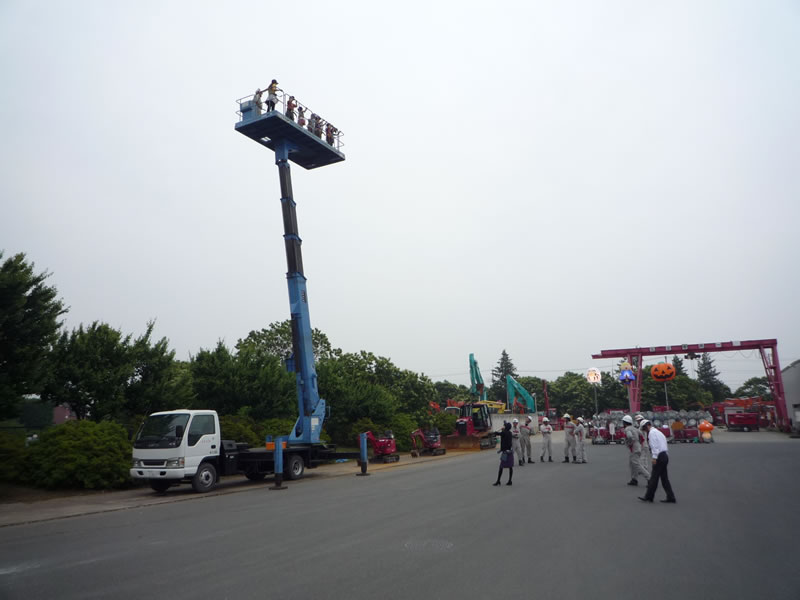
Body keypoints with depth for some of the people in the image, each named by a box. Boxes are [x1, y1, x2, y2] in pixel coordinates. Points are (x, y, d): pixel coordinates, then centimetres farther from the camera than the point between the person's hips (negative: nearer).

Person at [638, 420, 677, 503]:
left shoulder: (652, 433, -9)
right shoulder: (658, 432, 21)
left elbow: (654, 445, -18)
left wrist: (654, 458, -20)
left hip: (659, 457, -10)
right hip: (664, 455, 10)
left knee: (654, 477, -3)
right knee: (664, 478, 11)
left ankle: (649, 497, 3)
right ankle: (671, 498, 9)